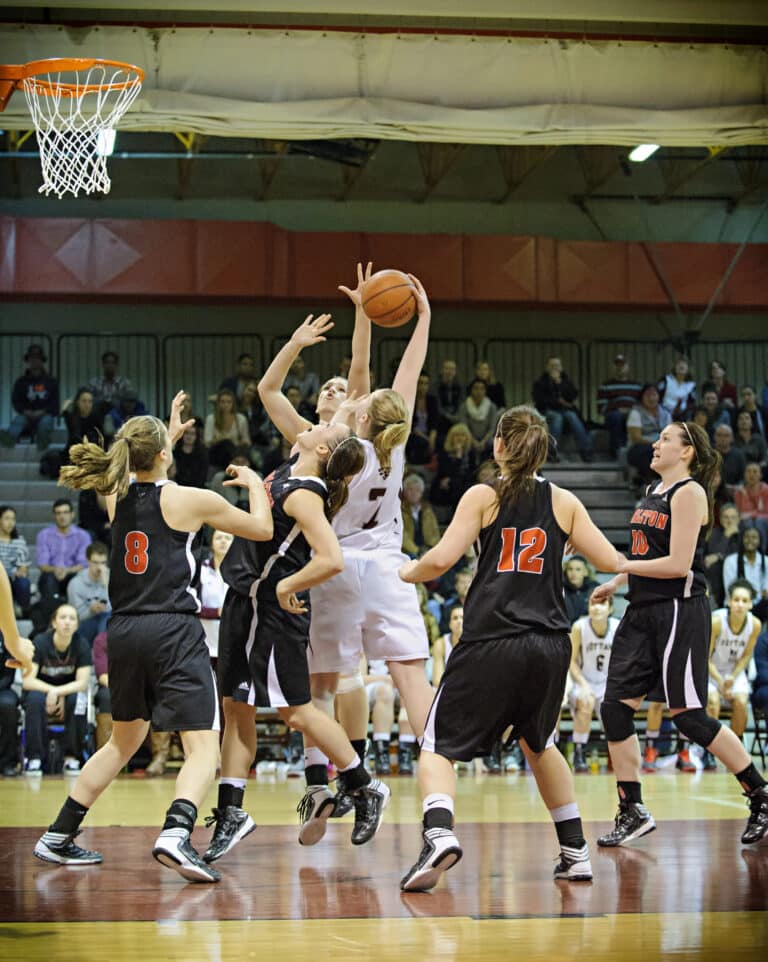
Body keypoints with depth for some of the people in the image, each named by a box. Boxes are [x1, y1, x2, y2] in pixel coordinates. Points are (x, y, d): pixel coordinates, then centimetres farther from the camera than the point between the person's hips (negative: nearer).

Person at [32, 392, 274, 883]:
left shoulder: (115, 497, 9)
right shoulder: (192, 500, -5)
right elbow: (262, 529, 10)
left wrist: (168, 436, 45)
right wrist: (254, 484, 27)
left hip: (124, 633, 6)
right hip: (173, 631, -6)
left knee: (124, 742, 24)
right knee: (204, 749, -8)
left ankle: (58, 837, 26)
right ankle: (175, 834, -33)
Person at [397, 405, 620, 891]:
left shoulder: (484, 496, 0)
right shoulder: (564, 501, 8)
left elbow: (441, 559, -9)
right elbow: (611, 562, 8)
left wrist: (408, 572, 12)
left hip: (492, 642, -3)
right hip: (550, 645, 4)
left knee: (439, 746, 2)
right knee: (539, 743, 27)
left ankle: (440, 834, -26)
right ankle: (576, 852, 26)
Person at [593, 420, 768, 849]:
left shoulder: (690, 493, -11)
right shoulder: (654, 491, 15)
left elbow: (678, 564, -19)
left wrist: (621, 565, -12)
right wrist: (616, 583, 14)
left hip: (679, 612, -9)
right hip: (643, 612, 9)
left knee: (688, 715, -8)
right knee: (615, 709, 2)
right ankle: (633, 812, 10)